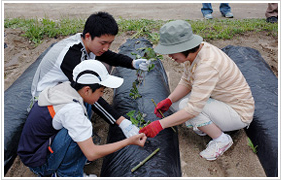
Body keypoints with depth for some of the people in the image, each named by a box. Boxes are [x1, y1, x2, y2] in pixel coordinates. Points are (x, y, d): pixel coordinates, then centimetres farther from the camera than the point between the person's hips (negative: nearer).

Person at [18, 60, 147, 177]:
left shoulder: (64, 88, -6)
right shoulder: (72, 109, -30)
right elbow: (92, 154, -29)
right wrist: (129, 141, -21)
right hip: (38, 163, -9)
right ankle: (68, 175, -7)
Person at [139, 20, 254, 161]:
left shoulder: (207, 65, -35)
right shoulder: (194, 52, -8)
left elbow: (194, 108, -37)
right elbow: (186, 82, 2)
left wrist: (160, 124, -34)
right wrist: (169, 100, -14)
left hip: (239, 112, -8)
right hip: (218, 99, 8)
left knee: (185, 106, -28)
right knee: (175, 101, -3)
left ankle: (222, 140, -7)